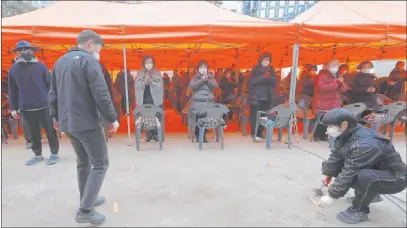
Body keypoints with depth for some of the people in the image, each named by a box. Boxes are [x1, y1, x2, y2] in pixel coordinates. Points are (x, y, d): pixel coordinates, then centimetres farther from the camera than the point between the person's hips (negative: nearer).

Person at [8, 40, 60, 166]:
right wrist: (13, 107, 5)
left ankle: (54, 153, 18)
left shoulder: (41, 66, -1)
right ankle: (38, 154, 26)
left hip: (44, 106, -2)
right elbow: (12, 90, 7)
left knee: (50, 131, 5)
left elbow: (49, 85, 1)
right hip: (26, 108, 2)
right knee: (34, 133, 12)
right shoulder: (13, 69, 4)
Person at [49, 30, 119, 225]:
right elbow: (101, 94, -18)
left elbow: (53, 94, 18)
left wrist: (56, 116, 27)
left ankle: (87, 200, 33)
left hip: (67, 123, 8)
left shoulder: (60, 61, 14)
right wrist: (112, 118, -10)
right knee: (100, 164, 2)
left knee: (83, 162, 21)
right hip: (88, 123, -8)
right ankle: (85, 210, 2)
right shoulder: (88, 60, -11)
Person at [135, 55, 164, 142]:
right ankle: (148, 134, 10)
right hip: (144, 100, 1)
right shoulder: (140, 73, 6)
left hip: (155, 99, 0)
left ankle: (156, 134, 10)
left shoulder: (157, 73, 4)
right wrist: (145, 80, -17)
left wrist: (151, 80, -17)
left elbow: (160, 85, -6)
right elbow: (137, 86, -4)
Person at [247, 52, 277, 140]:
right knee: (255, 116, -5)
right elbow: (251, 82, -12)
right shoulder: (255, 70, 0)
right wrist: (263, 77, -18)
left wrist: (270, 78, -12)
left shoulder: (271, 70, 14)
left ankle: (260, 132, 14)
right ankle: (254, 133, 3)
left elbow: (275, 83, 7)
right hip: (256, 97, -4)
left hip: (267, 97, 4)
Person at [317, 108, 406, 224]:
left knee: (364, 177, -38)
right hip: (373, 170, 9)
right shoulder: (346, 135, -9)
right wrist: (326, 173, 5)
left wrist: (332, 196, -24)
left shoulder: (365, 145, -35)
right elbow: (335, 156, 5)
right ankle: (370, 195, 19)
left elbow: (349, 173, -31)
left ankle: (359, 211, -10)